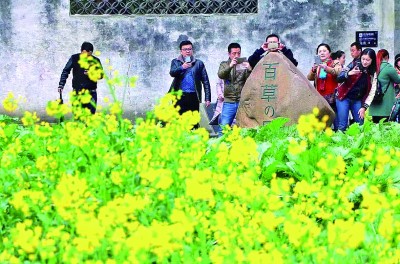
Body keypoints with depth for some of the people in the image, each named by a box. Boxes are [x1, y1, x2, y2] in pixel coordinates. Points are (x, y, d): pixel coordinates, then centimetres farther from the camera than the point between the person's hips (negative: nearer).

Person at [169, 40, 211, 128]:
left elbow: (205, 81, 7)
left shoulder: (198, 63, 9)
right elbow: (172, 73, -11)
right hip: (179, 96, 0)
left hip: (193, 97, 0)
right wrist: (182, 67, -29)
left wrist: (207, 98, -1)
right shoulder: (176, 62, 10)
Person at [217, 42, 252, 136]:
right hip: (229, 102, 0)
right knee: (223, 127, -5)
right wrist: (230, 66, -29)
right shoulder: (224, 64, 10)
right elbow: (221, 75, -10)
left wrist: (249, 70, -23)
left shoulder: (245, 64, 7)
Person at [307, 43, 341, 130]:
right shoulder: (316, 66, 17)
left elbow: (337, 72, -16)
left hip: (332, 98, -4)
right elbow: (309, 78, 5)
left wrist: (325, 68, -34)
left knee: (336, 123, -13)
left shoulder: (335, 63, 4)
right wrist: (313, 70, -16)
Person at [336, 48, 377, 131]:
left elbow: (372, 92, 2)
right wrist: (348, 74, -32)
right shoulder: (354, 66, -7)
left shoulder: (373, 75, 1)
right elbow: (339, 79, -12)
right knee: (343, 125, -10)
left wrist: (364, 107, -6)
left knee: (360, 124, 3)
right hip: (344, 98, -3)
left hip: (358, 101, 3)